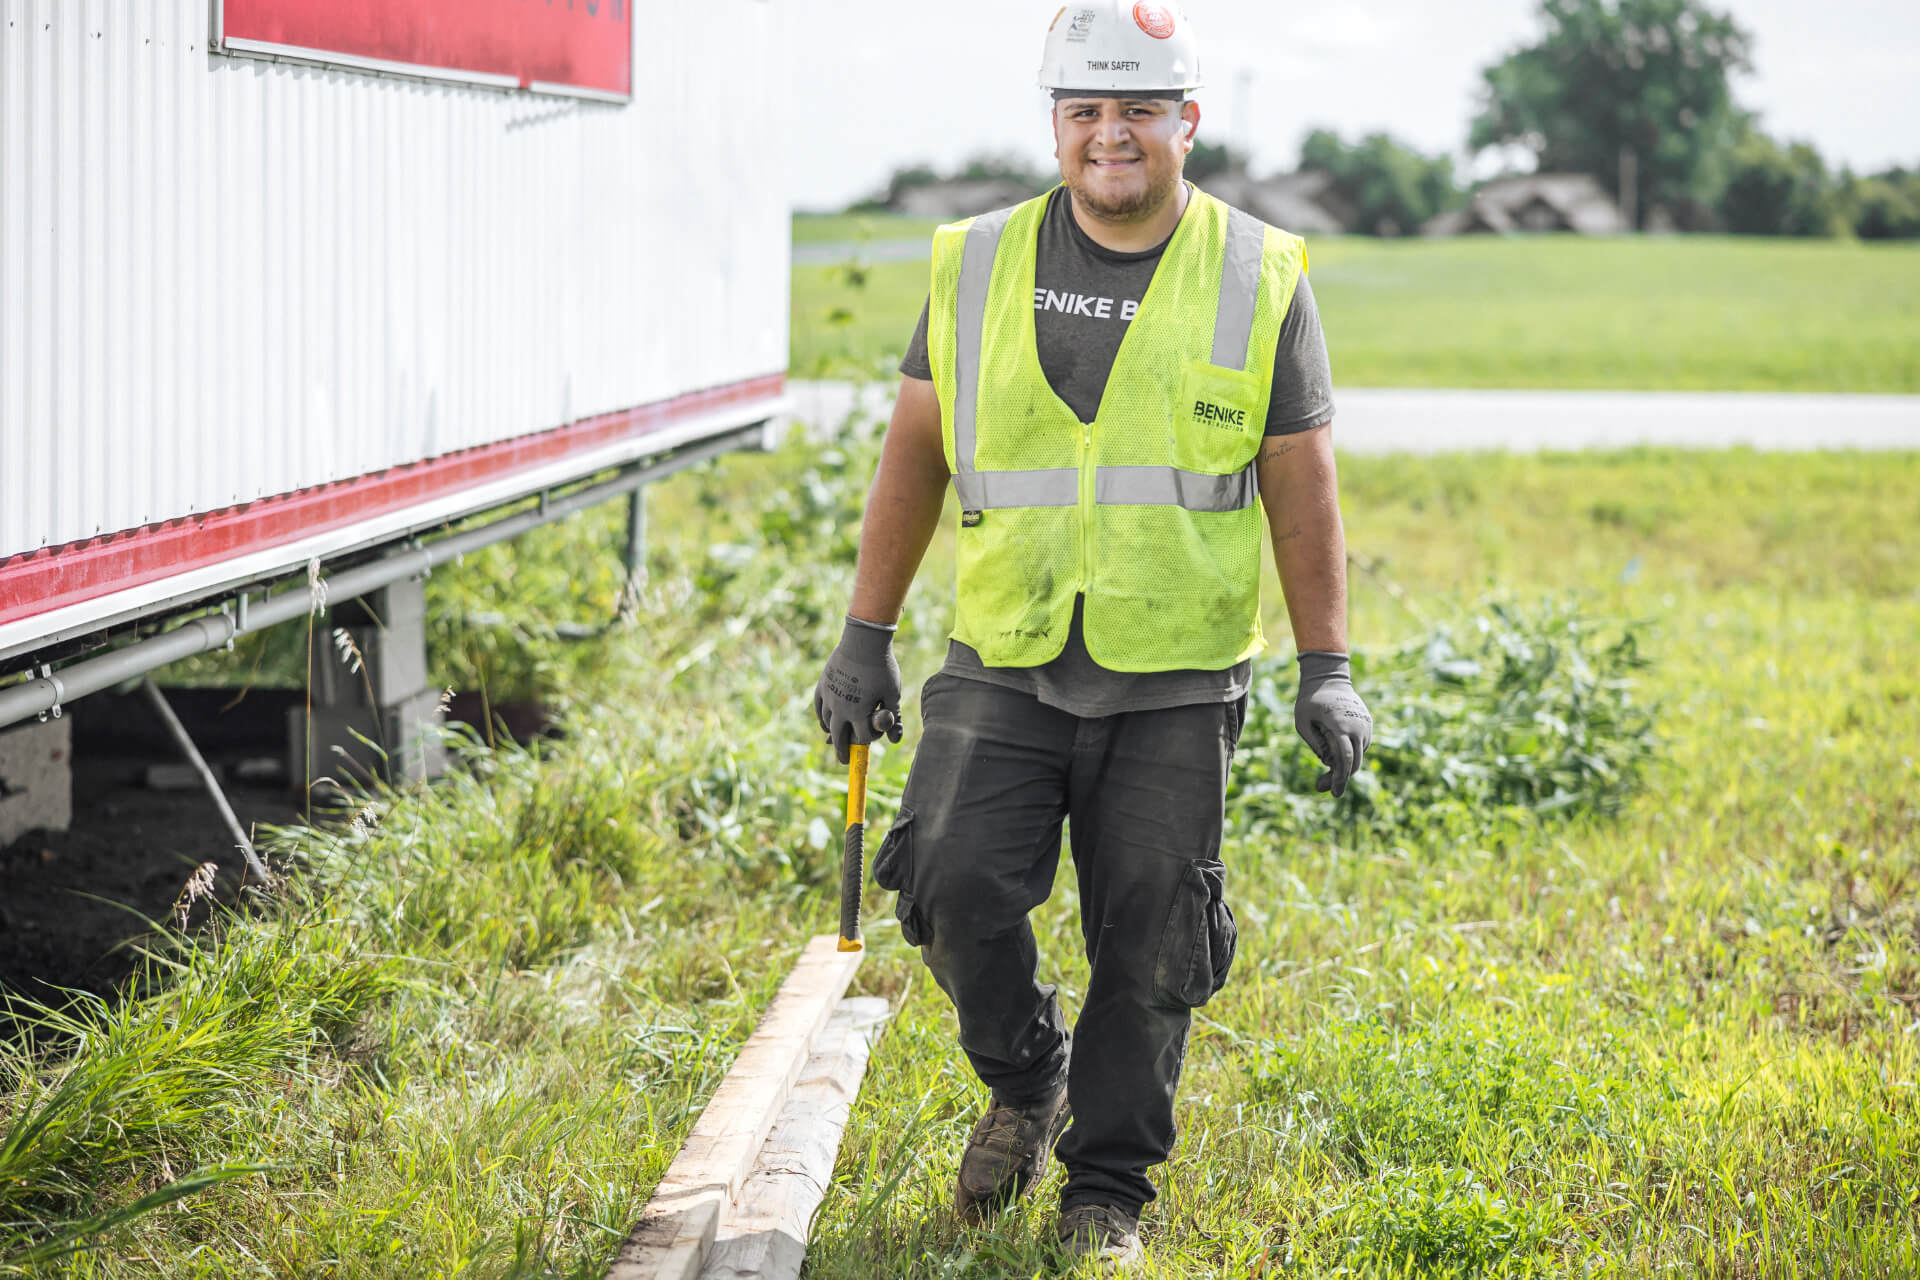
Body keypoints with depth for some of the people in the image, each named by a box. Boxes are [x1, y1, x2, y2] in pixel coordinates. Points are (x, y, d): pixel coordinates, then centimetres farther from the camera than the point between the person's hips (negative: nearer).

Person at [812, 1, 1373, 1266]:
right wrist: (866, 636, 6)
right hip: (1004, 666, 1)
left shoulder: (1261, 280, 1)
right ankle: (1026, 1082, 17)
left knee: (1149, 945, 1)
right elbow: (916, 456, 9)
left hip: (1176, 684, -1)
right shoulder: (979, 266, 5)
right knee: (958, 886, -13)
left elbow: (1302, 485, 3)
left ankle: (1108, 1190, 18)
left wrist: (1328, 670, -1)